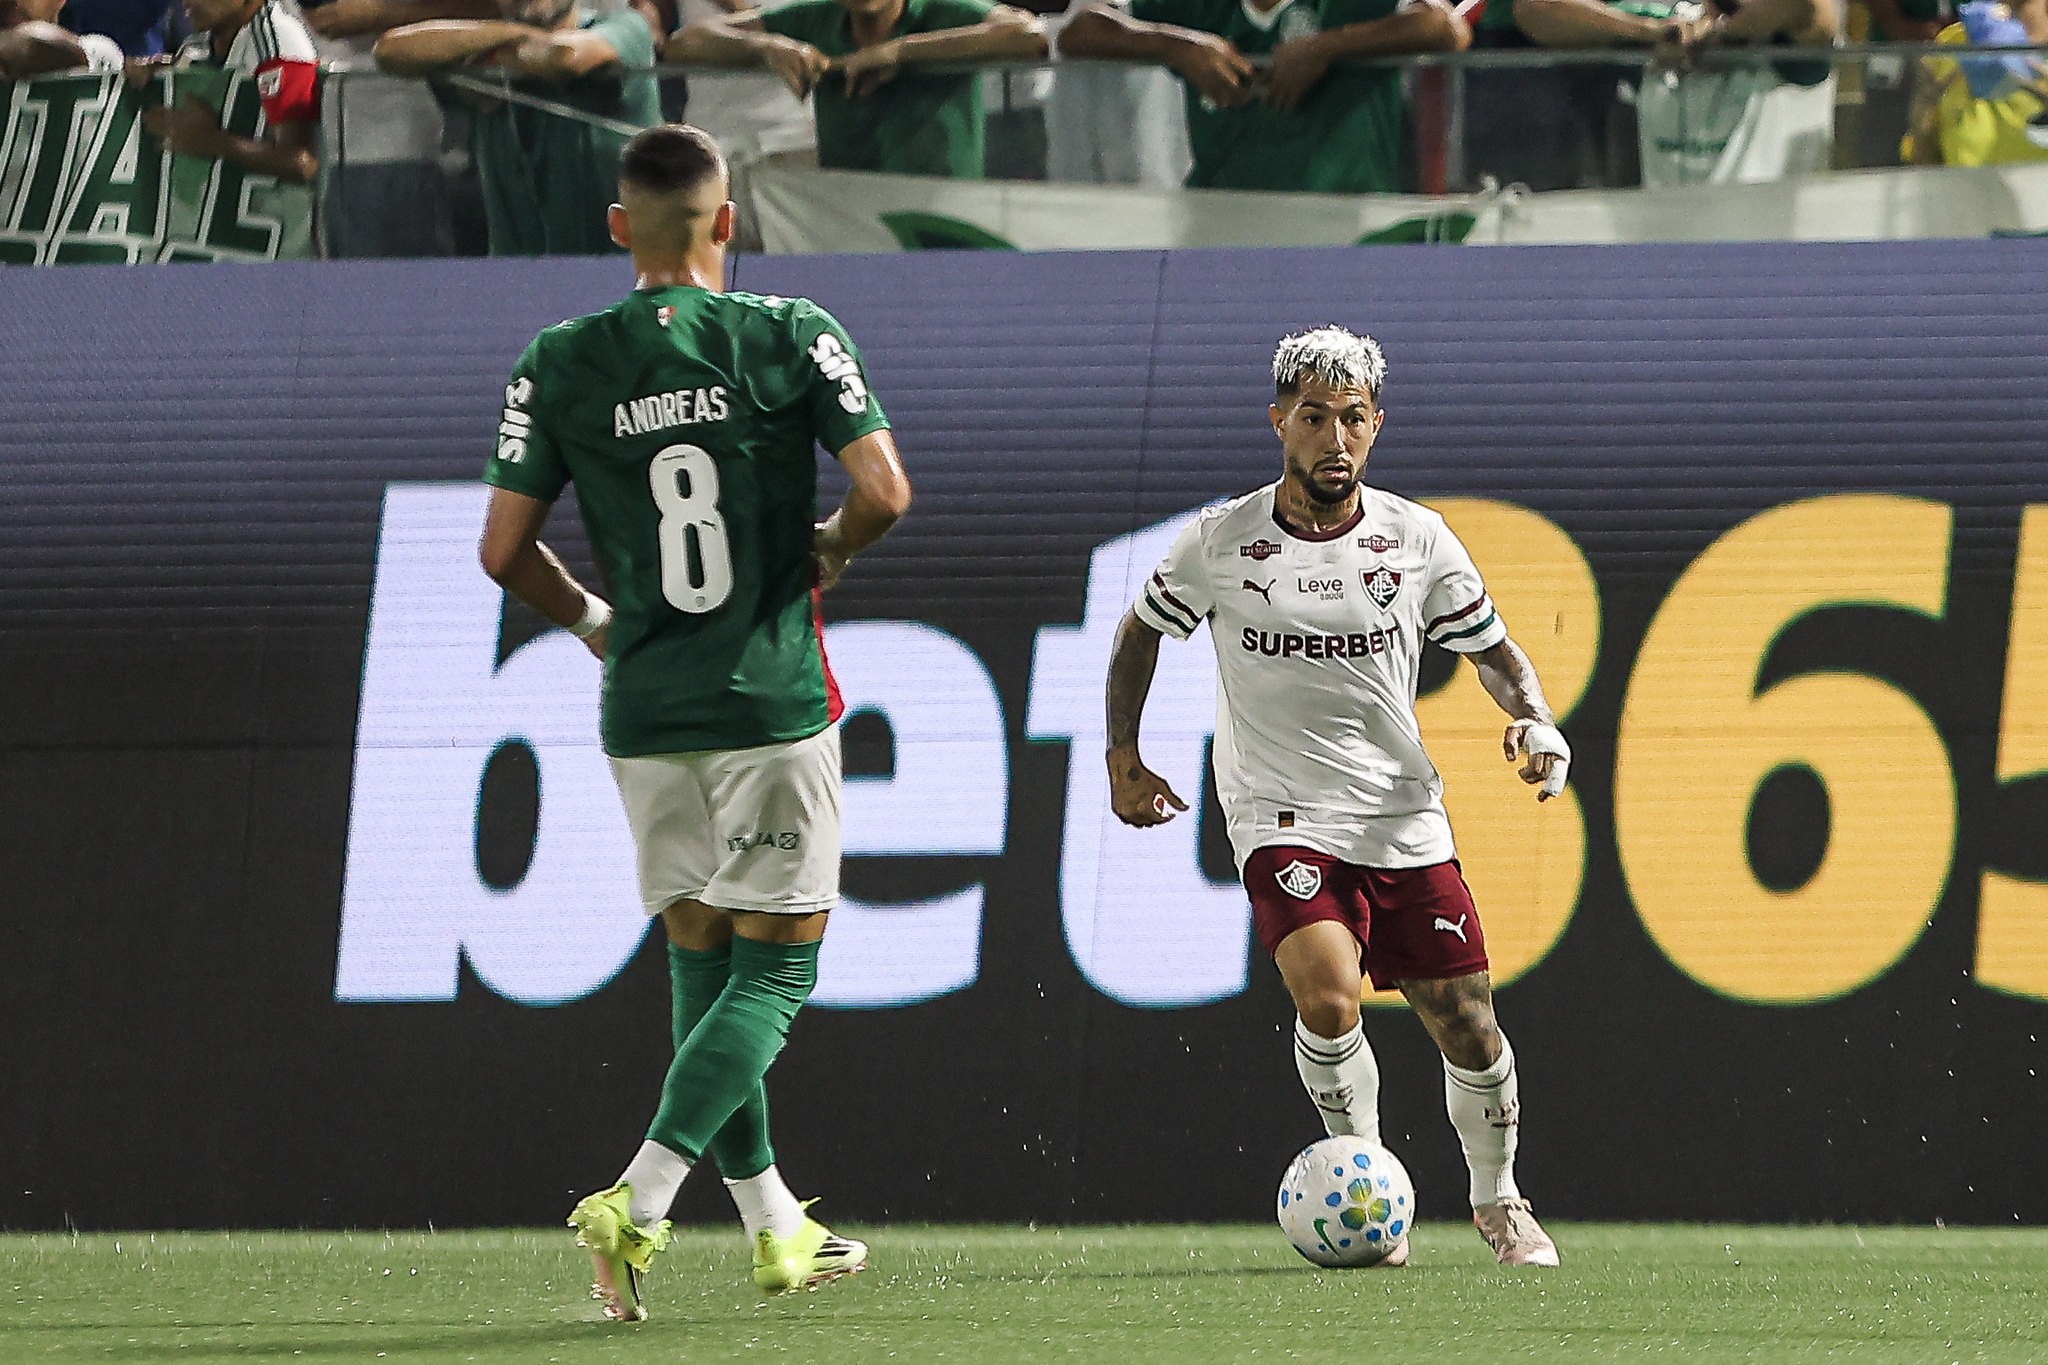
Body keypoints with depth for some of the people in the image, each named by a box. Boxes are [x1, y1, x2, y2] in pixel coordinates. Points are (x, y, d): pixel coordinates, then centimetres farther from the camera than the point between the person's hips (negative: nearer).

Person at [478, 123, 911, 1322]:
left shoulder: (559, 365, 0)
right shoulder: (790, 337, -7)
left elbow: (506, 549, 0)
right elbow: (884, 493, -11)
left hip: (645, 713, 3)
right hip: (772, 699, -3)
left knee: (704, 960, 15)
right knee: (776, 967, 1)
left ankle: (776, 1228, 19)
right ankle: (640, 1205, -15)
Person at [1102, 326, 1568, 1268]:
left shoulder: (1418, 541, -1)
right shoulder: (1219, 542, -4)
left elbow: (1492, 651, 11)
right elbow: (1141, 631, 14)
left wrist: (1532, 720, -9)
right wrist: (1122, 755, 6)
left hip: (1405, 820, 2)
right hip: (1283, 817, -2)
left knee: (1467, 1025, 2)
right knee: (1328, 993, -27)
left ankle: (1497, 1200, 29)